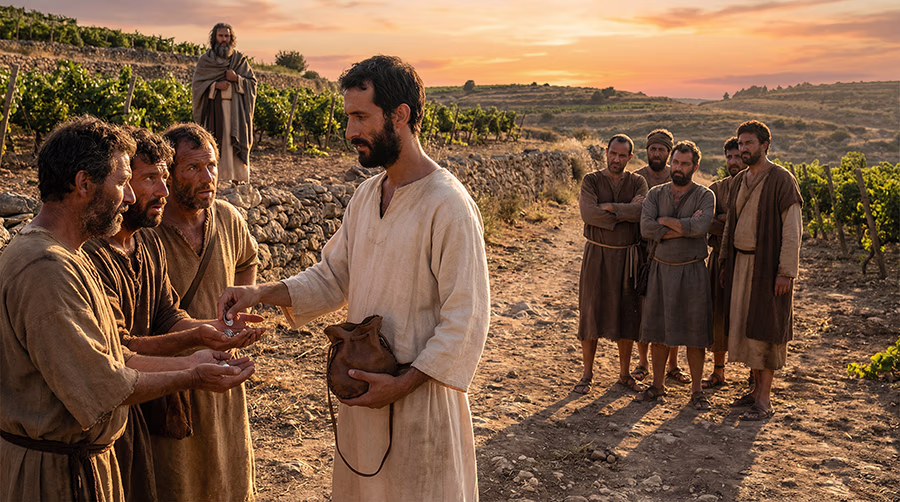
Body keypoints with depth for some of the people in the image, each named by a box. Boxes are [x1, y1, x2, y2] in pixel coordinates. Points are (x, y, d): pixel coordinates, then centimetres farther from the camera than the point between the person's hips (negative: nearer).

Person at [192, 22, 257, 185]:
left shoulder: (240, 60, 11)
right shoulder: (205, 60, 8)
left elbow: (252, 83, 8)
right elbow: (197, 84, 2)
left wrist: (237, 79, -10)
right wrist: (215, 85, -14)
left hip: (235, 110, 1)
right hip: (213, 109, -1)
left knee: (235, 143, -3)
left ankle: (237, 180, -1)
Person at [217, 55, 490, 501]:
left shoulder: (448, 205, -19)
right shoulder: (366, 195, 6)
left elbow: (466, 318, -19)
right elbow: (332, 277, 12)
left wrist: (403, 384, -20)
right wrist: (262, 293, -2)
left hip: (419, 394, -7)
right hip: (364, 388, 7)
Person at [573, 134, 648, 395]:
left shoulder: (638, 183, 5)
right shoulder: (591, 181, 0)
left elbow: (642, 211, -16)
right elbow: (588, 214, -17)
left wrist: (607, 207, -16)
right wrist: (626, 212, -14)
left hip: (628, 257, 2)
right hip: (597, 256, -2)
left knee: (627, 315, 7)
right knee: (590, 313, 0)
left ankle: (625, 374, 21)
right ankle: (587, 374, 11)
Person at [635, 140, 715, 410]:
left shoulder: (705, 196, -2)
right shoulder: (656, 194, 4)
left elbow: (700, 228, -22)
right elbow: (646, 229, -12)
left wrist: (664, 220, -12)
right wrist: (684, 228, -15)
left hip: (692, 270, -2)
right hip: (661, 269, 3)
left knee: (695, 333, 2)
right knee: (657, 330, 8)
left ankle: (696, 390, 14)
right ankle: (658, 384, 23)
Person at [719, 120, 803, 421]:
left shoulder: (781, 180, -11)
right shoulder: (739, 182, 11)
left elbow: (792, 228, -14)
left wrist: (786, 272, -18)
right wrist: (726, 263, 15)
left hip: (768, 266, -7)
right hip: (742, 263, 7)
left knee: (765, 327, -3)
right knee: (744, 325, 10)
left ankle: (765, 401, 5)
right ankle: (757, 389, 23)